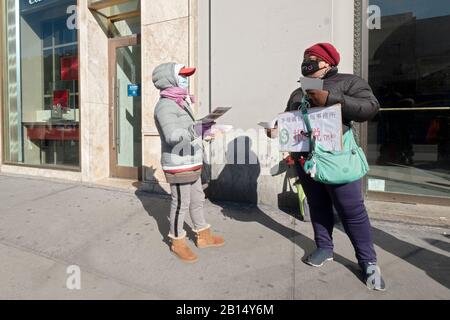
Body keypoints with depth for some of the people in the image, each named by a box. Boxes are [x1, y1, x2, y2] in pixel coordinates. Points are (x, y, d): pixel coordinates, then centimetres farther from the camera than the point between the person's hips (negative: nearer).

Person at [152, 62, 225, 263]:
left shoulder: (179, 103, 14)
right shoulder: (165, 105, -16)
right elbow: (173, 135, -30)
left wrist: (205, 129, 11)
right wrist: (202, 129, -30)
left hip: (191, 164, 10)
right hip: (178, 166, -10)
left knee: (197, 199, 18)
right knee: (181, 204, 3)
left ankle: (203, 236, 34)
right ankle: (177, 242, 22)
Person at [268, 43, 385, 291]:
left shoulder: (348, 82, 3)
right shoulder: (298, 92, 20)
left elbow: (370, 107, -11)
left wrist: (332, 99, -20)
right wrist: (276, 130, -2)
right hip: (305, 159, 5)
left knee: (352, 210, 0)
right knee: (317, 206, 13)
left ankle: (368, 262, 14)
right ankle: (324, 248, 30)